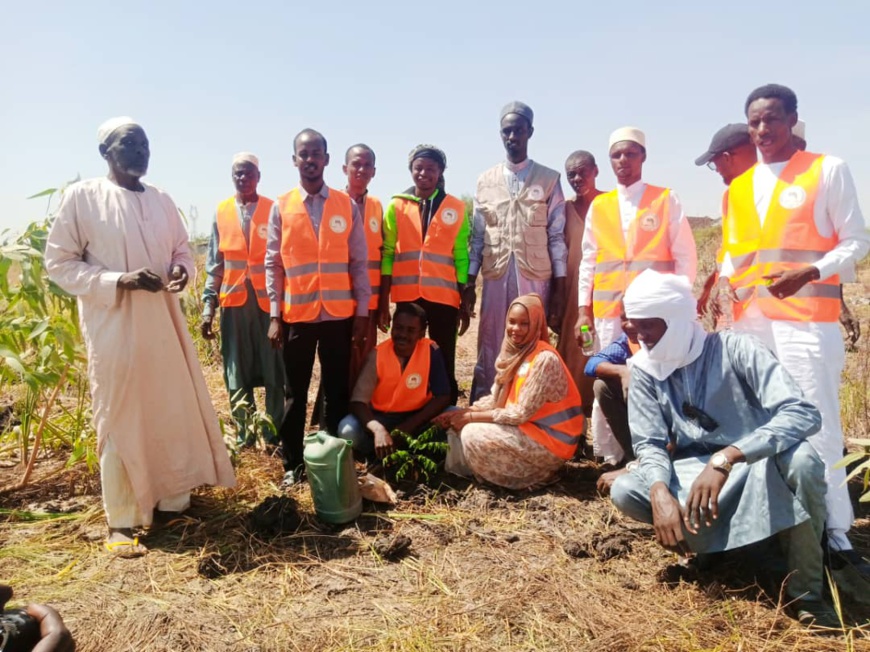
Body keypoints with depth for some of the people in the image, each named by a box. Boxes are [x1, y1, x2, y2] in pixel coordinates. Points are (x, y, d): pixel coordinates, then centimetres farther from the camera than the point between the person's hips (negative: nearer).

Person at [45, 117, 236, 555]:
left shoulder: (161, 200, 8)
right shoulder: (81, 196, -6)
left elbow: (181, 249, 18)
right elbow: (59, 262, -7)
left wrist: (182, 269, -6)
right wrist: (119, 281, -19)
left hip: (163, 321, 5)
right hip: (113, 325, -5)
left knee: (174, 411, 12)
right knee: (119, 420, 3)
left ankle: (173, 498, 30)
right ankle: (121, 521, 16)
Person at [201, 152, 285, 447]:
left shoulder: (274, 210, 1)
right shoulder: (221, 212, 8)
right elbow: (214, 264, 9)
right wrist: (208, 307, 3)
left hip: (269, 300, -2)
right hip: (233, 302, 2)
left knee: (275, 371, 3)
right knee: (237, 373, 7)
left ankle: (275, 434, 14)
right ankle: (244, 433, 19)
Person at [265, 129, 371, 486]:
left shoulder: (347, 206, 4)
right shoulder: (281, 207, 3)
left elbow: (359, 263, 3)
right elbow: (273, 264, 2)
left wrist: (362, 312, -1)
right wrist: (274, 315, -3)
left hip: (339, 314, 0)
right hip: (297, 314, 0)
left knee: (337, 391, 8)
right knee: (295, 393, 8)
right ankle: (293, 464, 20)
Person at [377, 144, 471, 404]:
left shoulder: (457, 208, 5)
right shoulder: (396, 206, 6)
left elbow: (461, 257, 6)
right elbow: (387, 254, 4)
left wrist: (465, 303, 4)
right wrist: (383, 301, -1)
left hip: (444, 296, 0)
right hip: (407, 296, 1)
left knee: (445, 364, 6)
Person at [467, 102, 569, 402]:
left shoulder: (549, 180, 4)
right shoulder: (485, 181, 10)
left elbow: (557, 236, 2)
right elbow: (477, 236, 10)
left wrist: (560, 288, -2)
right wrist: (469, 282, 4)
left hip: (536, 278, -1)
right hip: (495, 277, 2)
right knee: (489, 352, 5)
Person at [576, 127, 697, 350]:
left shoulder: (666, 199, 3)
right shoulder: (598, 206, 10)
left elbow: (685, 256, 1)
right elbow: (589, 261, 10)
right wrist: (584, 310, 5)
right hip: (608, 312, 2)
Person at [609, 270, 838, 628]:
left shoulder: (735, 349, -19)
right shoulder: (643, 369, -7)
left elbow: (803, 412, -31)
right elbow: (649, 444, -9)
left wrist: (725, 458, -43)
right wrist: (660, 492, -32)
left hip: (758, 467, -2)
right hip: (693, 473, 3)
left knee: (801, 460, -36)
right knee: (624, 491, -22)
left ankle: (807, 592, -15)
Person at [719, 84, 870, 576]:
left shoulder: (829, 170, 2)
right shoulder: (739, 188, 16)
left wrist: (811, 272, -18)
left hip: (807, 318, -5)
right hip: (750, 319, 5)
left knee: (817, 424, -6)